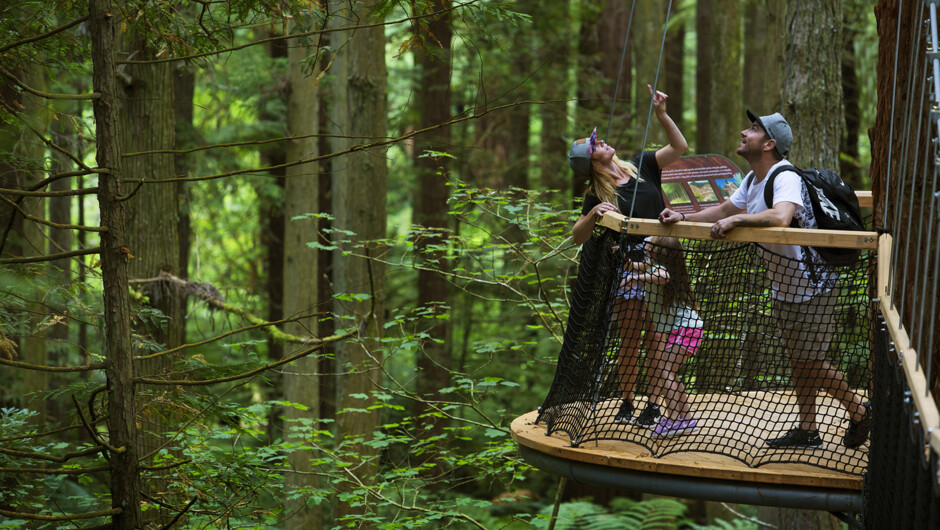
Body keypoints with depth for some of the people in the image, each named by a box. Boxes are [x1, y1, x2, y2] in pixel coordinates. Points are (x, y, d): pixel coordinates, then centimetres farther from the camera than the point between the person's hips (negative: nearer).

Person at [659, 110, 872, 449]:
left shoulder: (786, 178, -24)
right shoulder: (753, 180, 7)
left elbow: (781, 217, -44)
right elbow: (723, 211, 18)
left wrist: (736, 220, -42)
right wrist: (683, 217, 5)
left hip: (812, 287, -9)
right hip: (783, 287, 9)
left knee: (810, 363, -3)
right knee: (797, 359, 13)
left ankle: (860, 412, 17)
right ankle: (807, 430, 22)